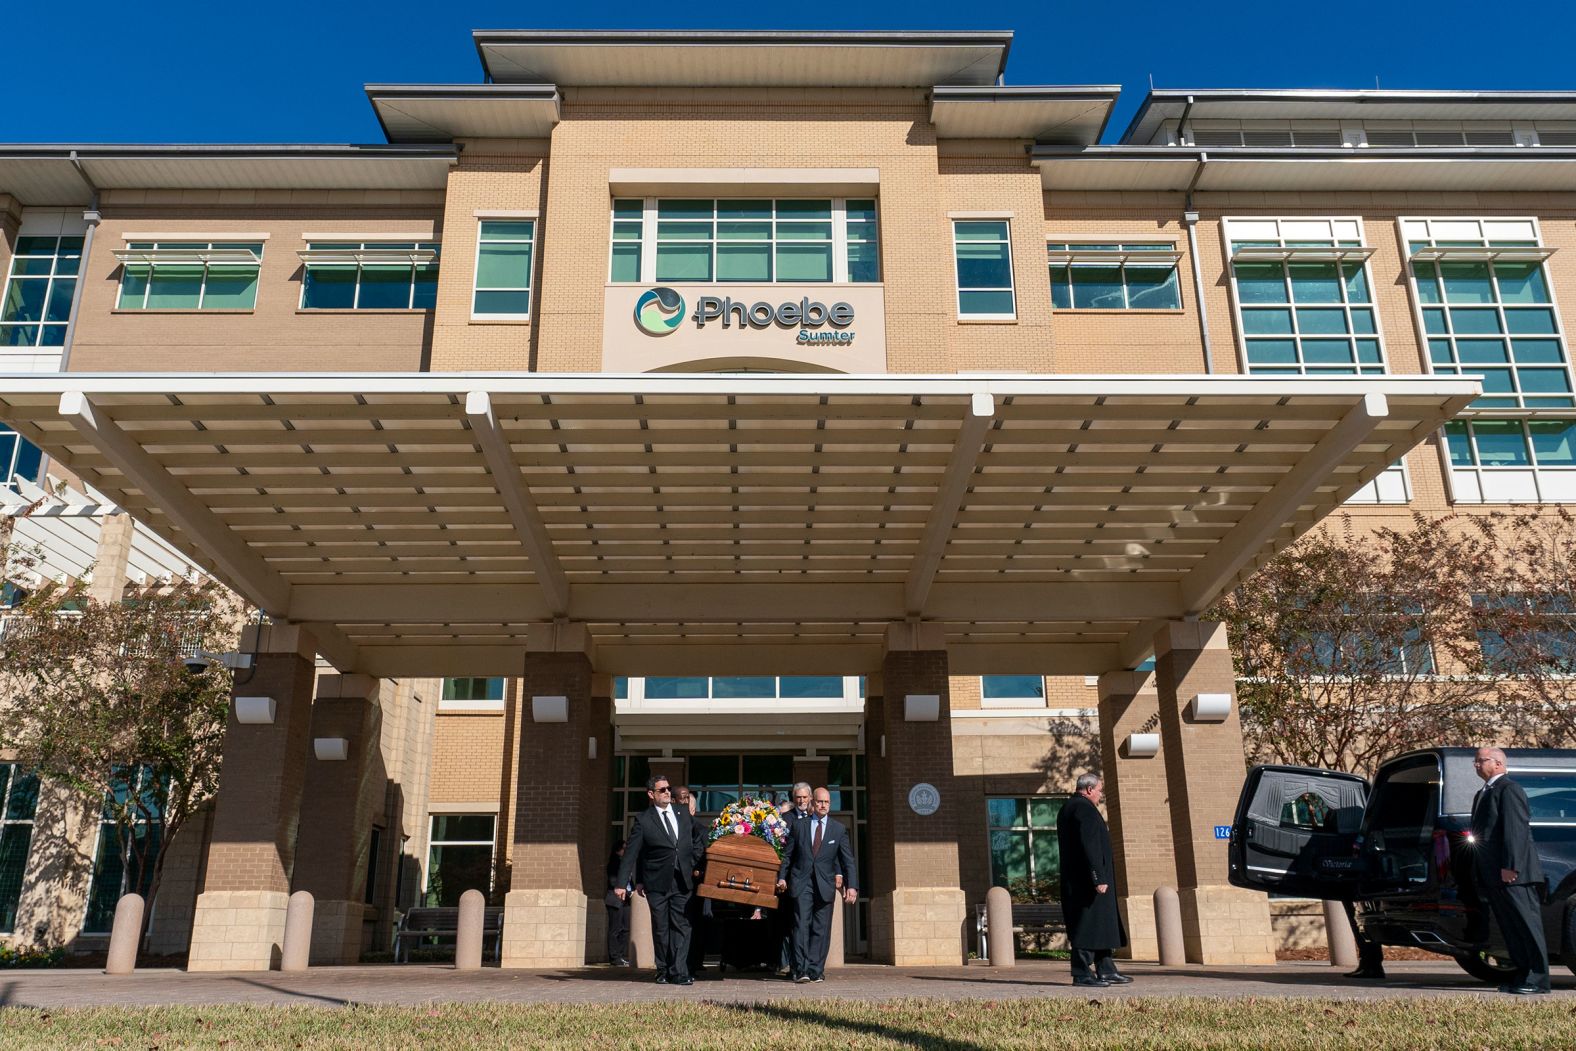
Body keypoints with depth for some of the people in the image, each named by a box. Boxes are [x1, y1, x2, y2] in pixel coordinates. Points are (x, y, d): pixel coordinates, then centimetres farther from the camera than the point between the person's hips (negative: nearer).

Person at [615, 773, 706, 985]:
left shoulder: (683, 813, 8)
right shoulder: (644, 820, -4)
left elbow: (699, 837, 20)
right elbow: (631, 854, -6)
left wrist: (696, 863, 9)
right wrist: (622, 883, -12)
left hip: (682, 880, 2)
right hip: (657, 883, -2)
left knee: (681, 926, -3)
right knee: (660, 928, 6)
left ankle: (678, 972, -1)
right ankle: (663, 971, 20)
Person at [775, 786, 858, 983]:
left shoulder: (839, 829, 8)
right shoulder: (799, 826, 8)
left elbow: (848, 860, 5)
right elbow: (787, 855, 11)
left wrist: (852, 886, -4)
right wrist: (782, 877, 0)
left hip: (825, 885, 1)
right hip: (801, 883, -1)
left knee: (821, 930, 1)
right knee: (802, 926, -9)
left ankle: (815, 971, 7)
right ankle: (801, 970, -9)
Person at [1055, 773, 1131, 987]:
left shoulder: (1067, 809, 17)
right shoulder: (1084, 809, -15)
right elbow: (1090, 846, -22)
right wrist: (1099, 878, -23)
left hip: (1074, 879, 10)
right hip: (1087, 879, -10)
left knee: (1099, 925, 15)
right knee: (1089, 924, -7)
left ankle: (1106, 970, 20)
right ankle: (1082, 973, -4)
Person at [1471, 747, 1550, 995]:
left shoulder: (1509, 790, -9)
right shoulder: (1482, 793, 21)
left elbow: (1515, 830, -18)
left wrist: (1509, 866, -24)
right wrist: (1478, 871, 19)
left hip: (1513, 873, -10)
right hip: (1493, 875, 10)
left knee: (1528, 925, -4)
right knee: (1510, 929, 12)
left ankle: (1538, 980, 0)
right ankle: (1522, 976, 17)